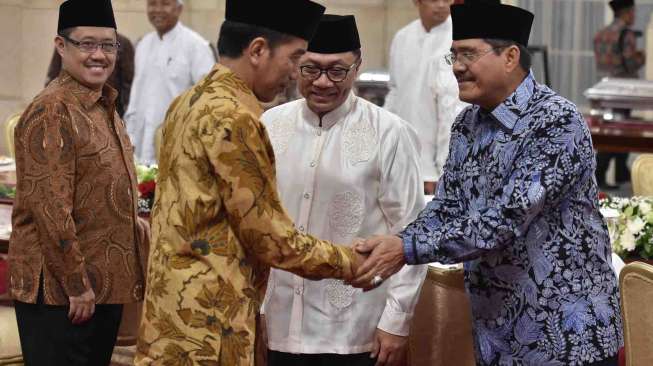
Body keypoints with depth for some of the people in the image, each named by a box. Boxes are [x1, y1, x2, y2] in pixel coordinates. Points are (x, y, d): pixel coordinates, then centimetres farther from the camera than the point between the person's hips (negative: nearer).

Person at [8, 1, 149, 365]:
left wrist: (130, 220, 10)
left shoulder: (105, 108, 14)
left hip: (106, 286, 9)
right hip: (60, 291, -9)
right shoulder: (51, 112, -16)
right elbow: (50, 209, -21)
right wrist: (77, 285, -20)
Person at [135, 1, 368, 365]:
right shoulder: (233, 119, -18)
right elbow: (269, 236, -16)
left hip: (176, 305, 9)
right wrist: (346, 262, -2)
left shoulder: (189, 103, 12)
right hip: (207, 322, -9)